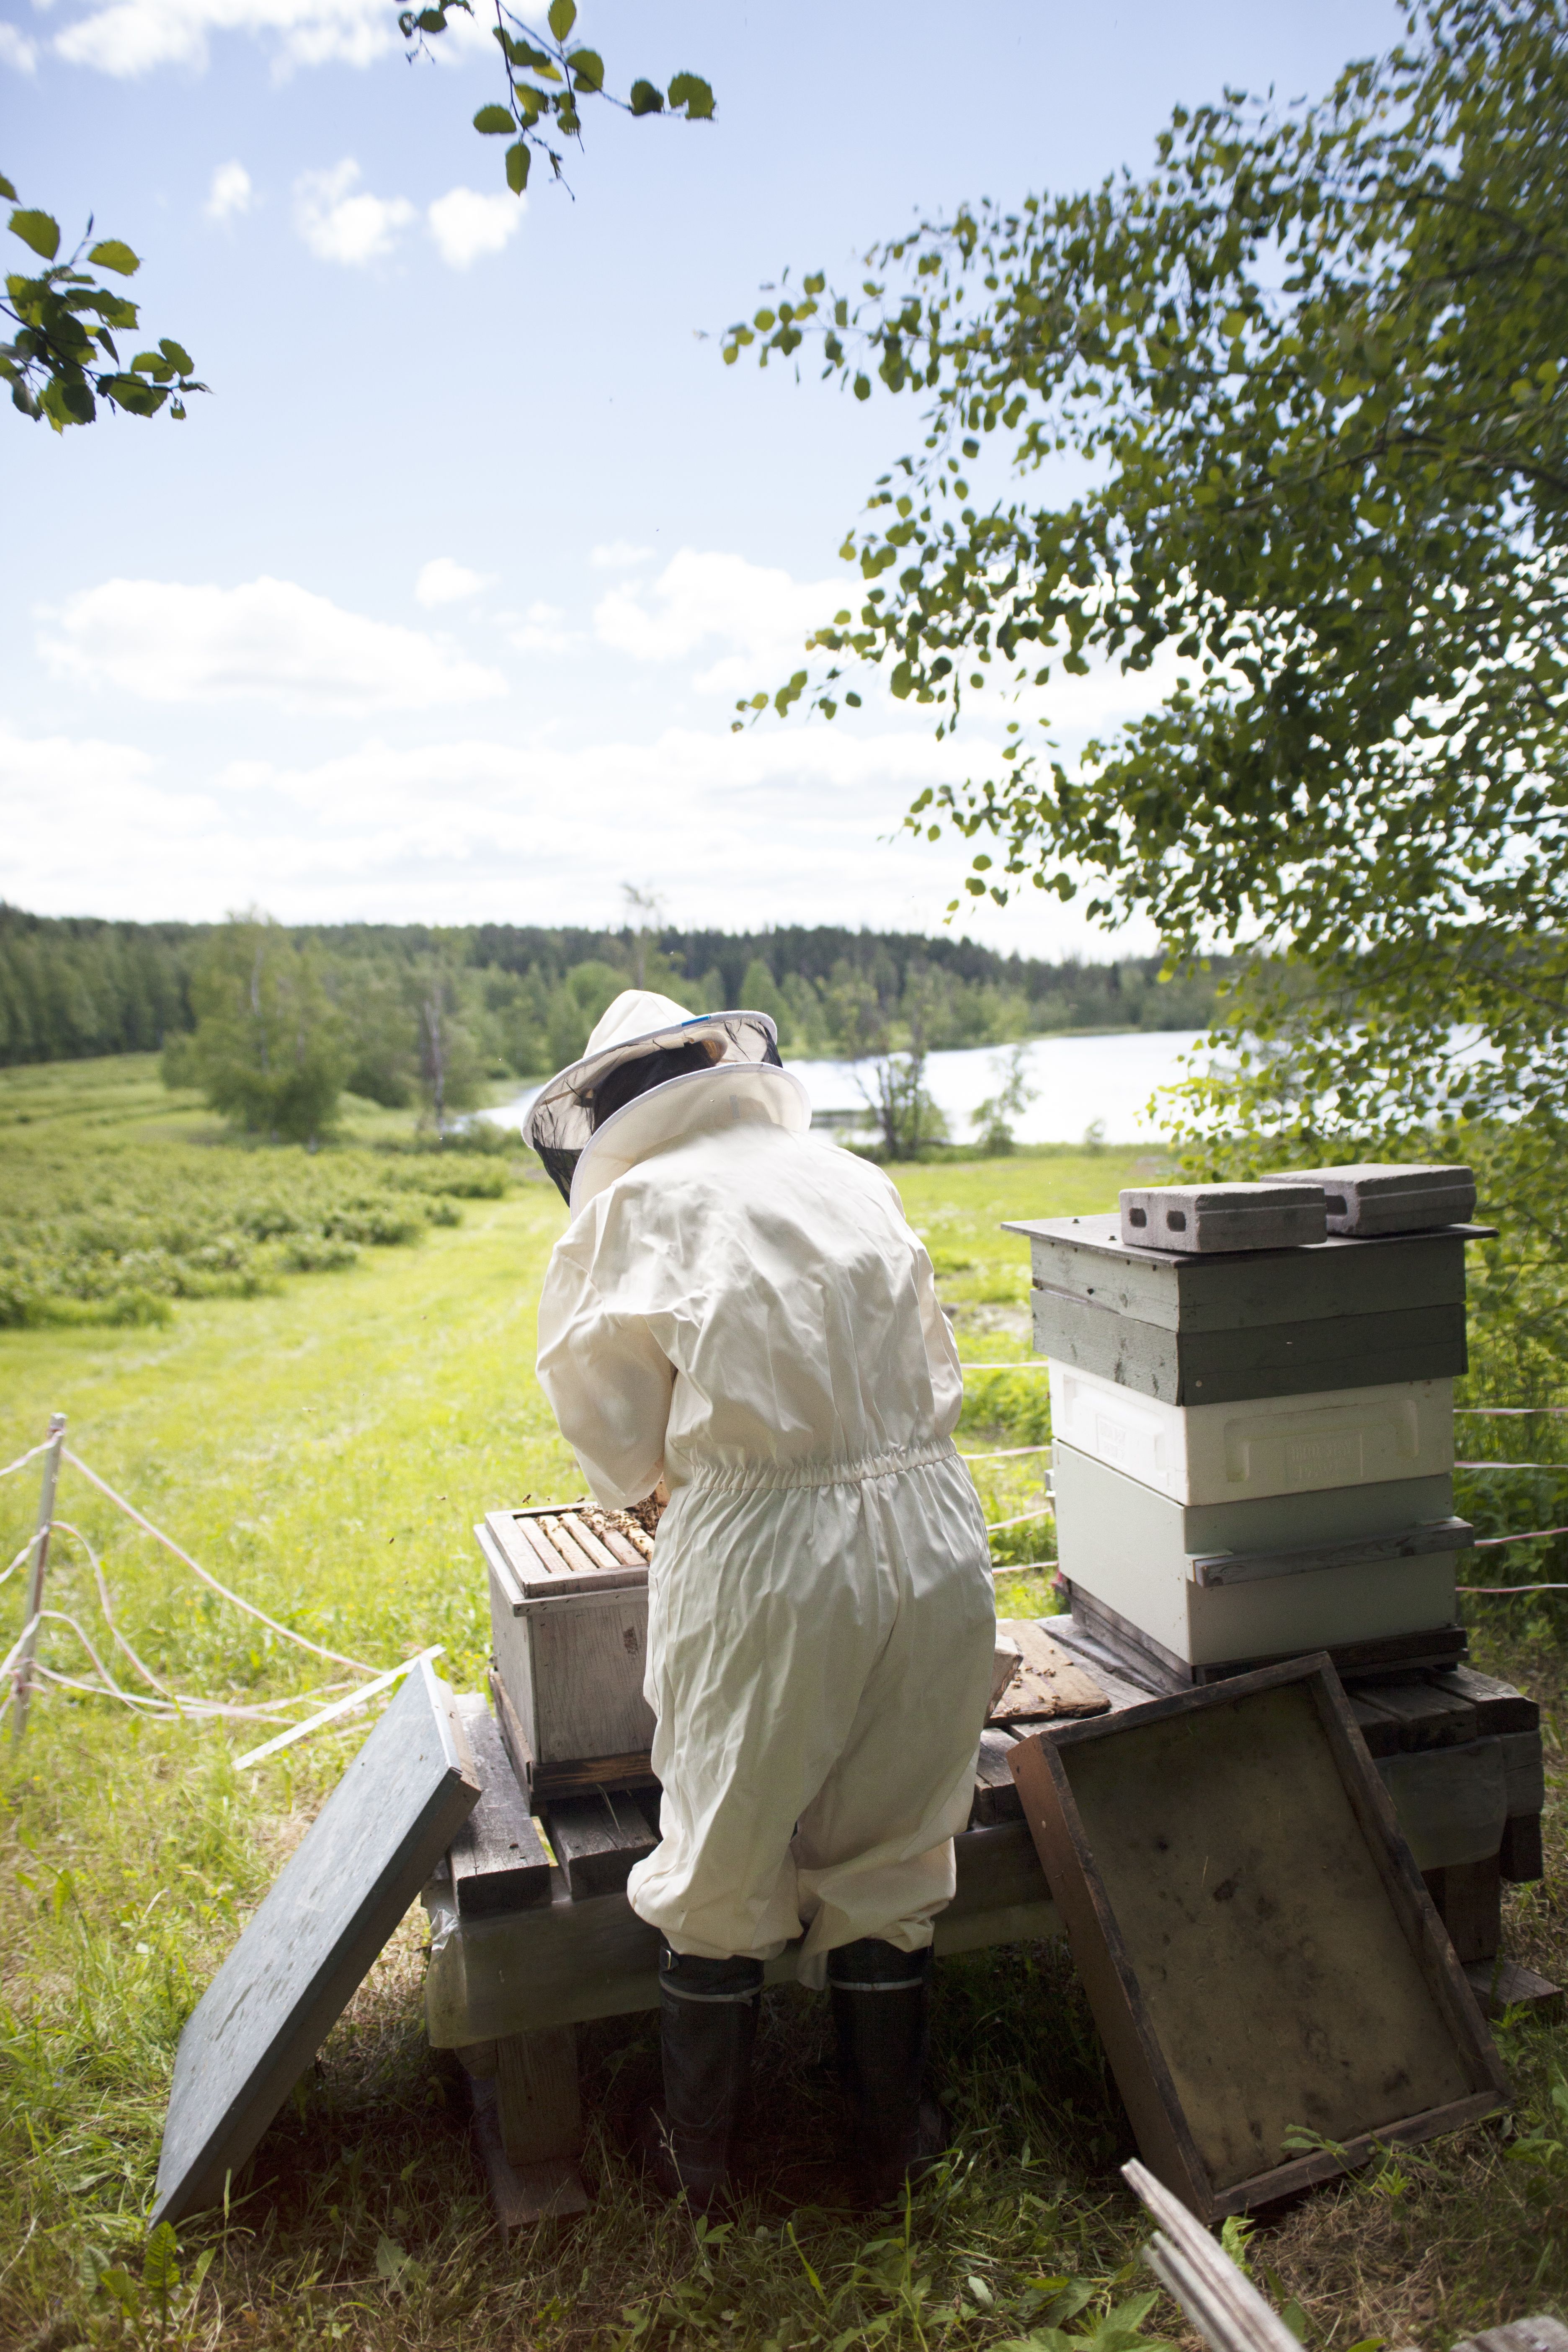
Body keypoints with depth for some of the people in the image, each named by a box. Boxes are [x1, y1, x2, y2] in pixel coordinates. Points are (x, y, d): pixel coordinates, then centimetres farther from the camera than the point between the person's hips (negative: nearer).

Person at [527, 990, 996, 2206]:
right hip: (931, 1529, 4)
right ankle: (894, 2147, 38)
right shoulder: (856, 1179, 12)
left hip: (764, 1557, -4)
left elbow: (613, 1432, 6)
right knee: (890, 1867, 21)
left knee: (720, 1877, 17)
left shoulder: (638, 1206, 0)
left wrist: (656, 1484, 26)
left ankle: (702, 2162, 37)